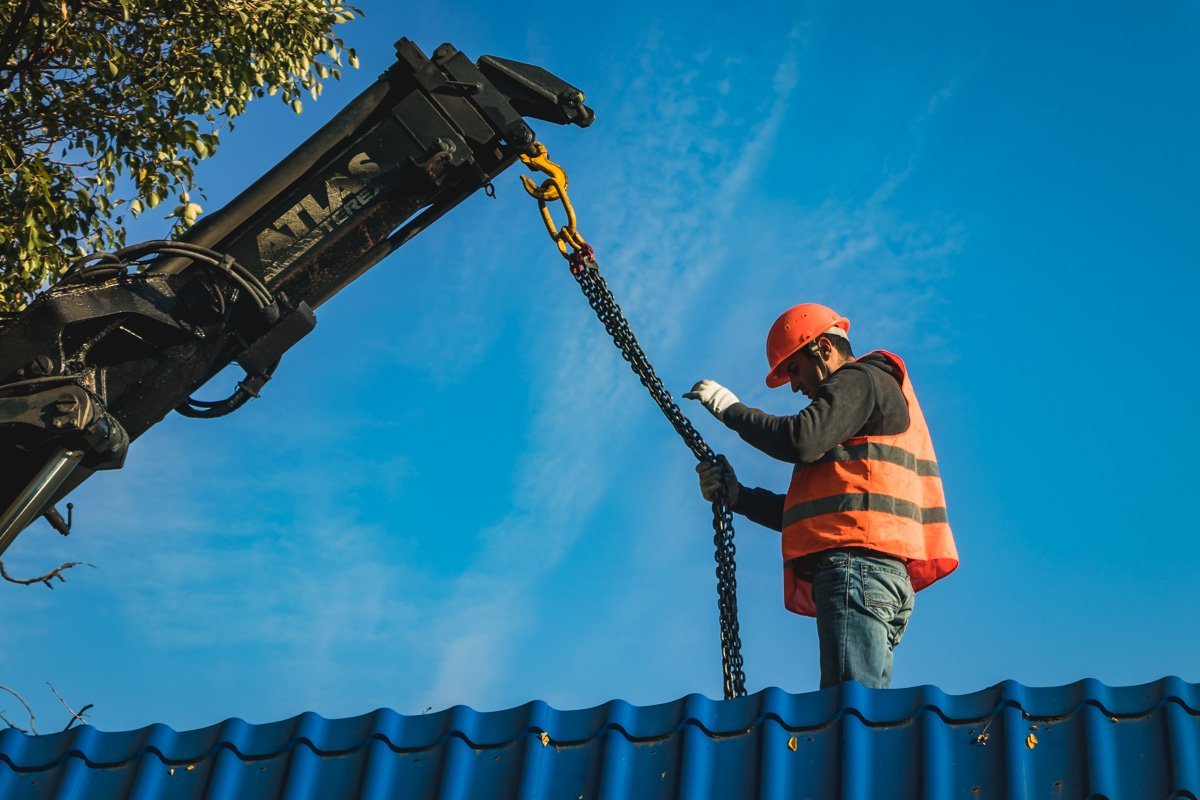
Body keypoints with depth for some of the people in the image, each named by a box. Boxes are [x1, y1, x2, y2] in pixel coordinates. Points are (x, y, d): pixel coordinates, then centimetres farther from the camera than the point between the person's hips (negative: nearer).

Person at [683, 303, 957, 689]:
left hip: (857, 562, -10)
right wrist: (739, 497, 21)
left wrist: (730, 408, 0)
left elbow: (800, 440, -14)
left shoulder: (860, 380, 6)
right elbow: (810, 511, 30)